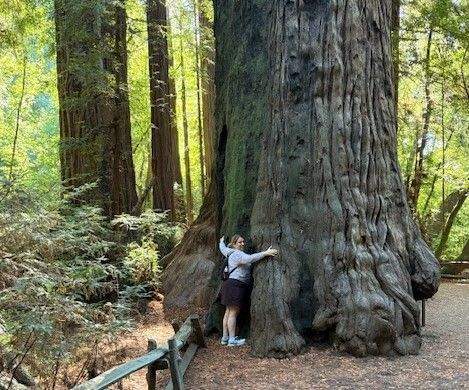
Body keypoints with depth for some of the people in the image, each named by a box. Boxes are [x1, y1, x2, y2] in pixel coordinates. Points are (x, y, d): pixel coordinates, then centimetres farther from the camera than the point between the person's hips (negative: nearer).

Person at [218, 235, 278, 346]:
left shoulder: (230, 252, 16)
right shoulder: (237, 254, -13)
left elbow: (223, 248, 38)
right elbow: (249, 259, -31)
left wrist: (222, 241, 60)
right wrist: (266, 253, -33)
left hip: (230, 284, 10)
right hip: (235, 284, -10)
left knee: (228, 312, 12)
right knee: (233, 313, -7)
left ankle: (225, 338, 17)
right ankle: (232, 340, -4)